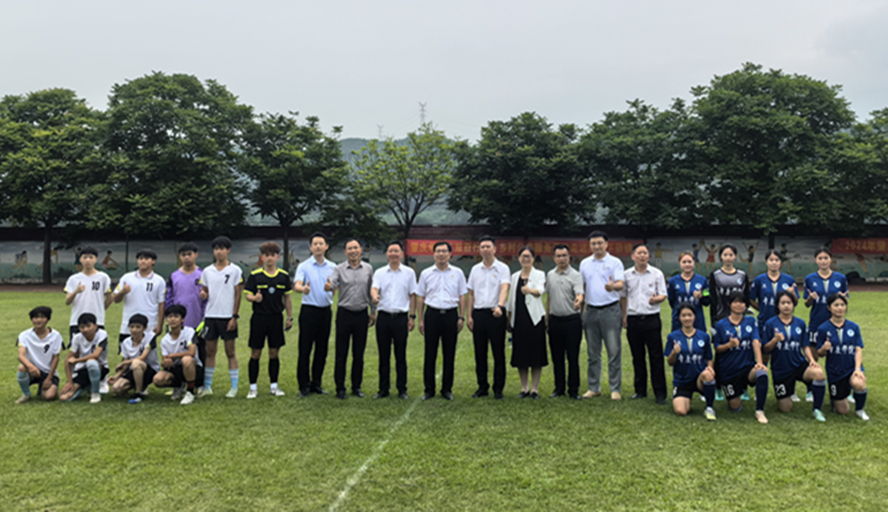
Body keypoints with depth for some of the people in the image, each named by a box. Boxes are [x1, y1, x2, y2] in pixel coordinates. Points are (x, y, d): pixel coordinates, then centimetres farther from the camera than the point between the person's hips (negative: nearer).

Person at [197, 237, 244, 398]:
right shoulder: (207, 271, 9)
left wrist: (235, 316, -8)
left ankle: (234, 387, 8)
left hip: (227, 317, -3)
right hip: (210, 315, 4)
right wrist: (203, 295, -10)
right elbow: (205, 292, 15)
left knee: (230, 352, 1)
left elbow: (238, 295, -3)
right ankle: (207, 386, 17)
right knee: (210, 351, 8)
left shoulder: (235, 270, -2)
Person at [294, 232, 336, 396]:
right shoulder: (304, 266, -4)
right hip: (309, 310, -4)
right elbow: (297, 285, -19)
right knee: (305, 350, -1)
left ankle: (316, 383, 18)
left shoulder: (332, 267, 9)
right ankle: (304, 385, 7)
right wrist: (303, 289, -40)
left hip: (326, 311, 4)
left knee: (322, 350, 8)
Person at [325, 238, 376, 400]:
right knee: (341, 354, 1)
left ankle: (357, 386, 20)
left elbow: (371, 291, 12)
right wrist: (328, 287, -43)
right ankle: (340, 388, 10)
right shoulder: (339, 269, -2)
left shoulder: (368, 268, 5)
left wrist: (373, 311, 11)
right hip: (344, 313, -2)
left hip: (362, 314, 2)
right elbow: (332, 284, -19)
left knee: (359, 354, 8)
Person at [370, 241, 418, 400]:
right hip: (383, 316, 1)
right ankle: (383, 389, 15)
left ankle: (402, 389, 12)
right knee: (383, 355, 6)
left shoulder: (409, 273, 6)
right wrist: (374, 296, -33)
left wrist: (412, 316, 2)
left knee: (401, 355, 3)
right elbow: (374, 288, -10)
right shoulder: (379, 272, 6)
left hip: (401, 317, -1)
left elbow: (412, 295, 7)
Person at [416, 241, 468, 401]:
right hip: (432, 314, 0)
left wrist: (461, 317, 0)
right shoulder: (426, 274, 6)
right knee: (430, 353, 2)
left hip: (451, 314, 0)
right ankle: (429, 389, 12)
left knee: (449, 354, 5)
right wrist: (420, 320, 4)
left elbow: (462, 296, 8)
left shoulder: (457, 273, 6)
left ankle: (447, 389, 16)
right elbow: (420, 297, 8)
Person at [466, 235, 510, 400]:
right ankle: (482, 387, 18)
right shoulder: (475, 269, 11)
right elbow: (471, 294, 13)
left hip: (496, 313, -4)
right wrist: (469, 316, 6)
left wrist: (500, 306, -34)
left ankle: (498, 388, 10)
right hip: (478, 313, 4)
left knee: (498, 352, 1)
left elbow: (504, 288, -17)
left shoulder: (502, 268, -1)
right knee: (480, 352, 8)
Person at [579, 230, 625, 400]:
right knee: (593, 353, 9)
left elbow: (620, 283, -14)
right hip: (591, 310, 4)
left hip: (610, 310, -4)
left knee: (614, 351, -4)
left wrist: (613, 286, -37)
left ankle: (615, 389, 4)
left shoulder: (615, 262, -1)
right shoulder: (584, 263, 11)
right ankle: (593, 387, 18)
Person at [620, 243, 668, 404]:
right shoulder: (627, 275, 7)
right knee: (637, 357, 10)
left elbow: (663, 295, 1)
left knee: (656, 357, -3)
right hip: (633, 319, 2)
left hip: (651, 318, -2)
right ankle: (640, 390, 21)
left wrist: (656, 299, -21)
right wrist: (624, 315, 7)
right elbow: (623, 296, 14)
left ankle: (660, 393, 3)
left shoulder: (657, 274, 1)